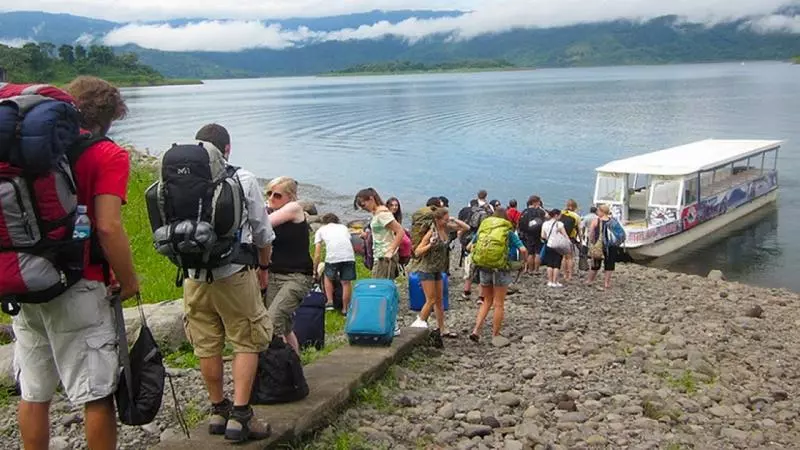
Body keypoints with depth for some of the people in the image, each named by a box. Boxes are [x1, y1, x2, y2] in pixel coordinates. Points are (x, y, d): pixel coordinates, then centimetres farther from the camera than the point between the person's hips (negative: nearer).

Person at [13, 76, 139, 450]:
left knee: (33, 394, 16)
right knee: (98, 394, 4)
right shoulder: (108, 155, -7)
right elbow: (108, 227, -17)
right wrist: (128, 281, -5)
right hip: (78, 287, -6)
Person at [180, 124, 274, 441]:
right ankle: (239, 416, 3)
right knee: (246, 342, 6)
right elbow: (262, 232, 5)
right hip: (234, 275, -3)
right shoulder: (243, 179, -2)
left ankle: (218, 410, 26)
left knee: (207, 346, 13)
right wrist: (263, 266, 21)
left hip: (194, 277, 4)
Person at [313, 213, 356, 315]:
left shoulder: (321, 230, 23)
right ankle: (345, 309, 16)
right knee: (346, 282, 12)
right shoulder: (343, 227, 31)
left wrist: (315, 271, 28)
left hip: (332, 256, -1)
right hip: (349, 256, 2)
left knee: (328, 278, 24)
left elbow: (317, 255, 19)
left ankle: (330, 302, 16)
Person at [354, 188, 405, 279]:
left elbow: (400, 232, -19)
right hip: (379, 258, 9)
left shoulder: (382, 213, -14)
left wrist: (391, 251, -21)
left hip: (385, 258, -9)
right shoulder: (376, 213, 14)